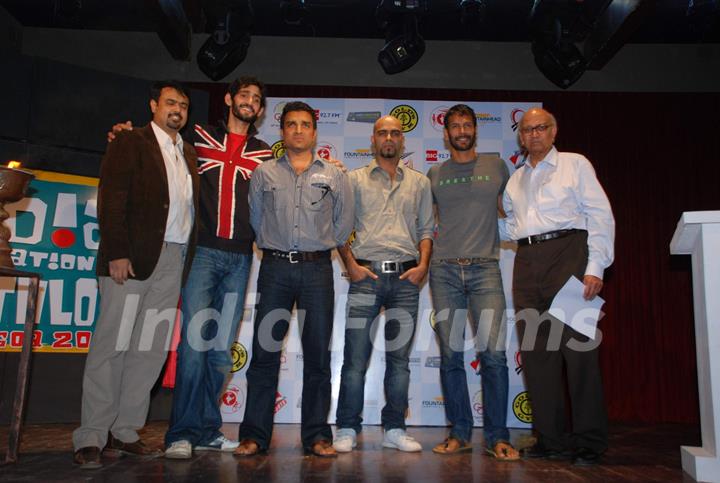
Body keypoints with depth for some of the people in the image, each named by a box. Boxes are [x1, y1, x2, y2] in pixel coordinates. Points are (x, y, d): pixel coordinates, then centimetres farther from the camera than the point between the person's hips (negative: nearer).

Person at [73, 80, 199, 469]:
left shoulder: (189, 153, 20)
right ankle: (90, 438, 6)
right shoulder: (130, 143, 2)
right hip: (133, 258, -5)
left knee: (151, 349, 6)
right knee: (111, 346, -3)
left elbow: (190, 205, 15)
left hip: (173, 262, 6)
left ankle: (124, 432, 15)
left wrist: (187, 258, 6)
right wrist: (116, 253, -16)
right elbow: (111, 201, -7)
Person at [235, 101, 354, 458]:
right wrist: (274, 247, 13)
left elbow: (344, 222, 14)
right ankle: (254, 435, 9)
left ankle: (317, 435, 11)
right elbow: (255, 218, 13)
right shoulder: (264, 173, 10)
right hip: (275, 268, 0)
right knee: (264, 351, 0)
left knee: (317, 354, 2)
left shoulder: (334, 176, 10)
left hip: (318, 270, 0)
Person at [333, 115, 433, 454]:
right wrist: (351, 265, -5)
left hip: (405, 277, 2)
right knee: (355, 356, -2)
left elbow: (426, 229, 13)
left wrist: (423, 266, -2)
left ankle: (394, 429, 18)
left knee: (399, 357, 7)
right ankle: (347, 429, 10)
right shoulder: (356, 179, 10)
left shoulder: (419, 183, 15)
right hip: (366, 275, -2)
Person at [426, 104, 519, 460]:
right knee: (450, 355, 3)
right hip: (444, 270, 1)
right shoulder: (434, 174, 14)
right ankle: (459, 433, 13)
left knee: (493, 353, -8)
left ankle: (497, 436, 3)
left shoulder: (496, 166, 12)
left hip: (485, 268, -1)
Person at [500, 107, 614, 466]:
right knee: (535, 349, 2)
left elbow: (600, 216, 0)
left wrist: (595, 267, -10)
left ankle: (589, 442, 3)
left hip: (567, 252, -4)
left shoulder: (575, 164, 9)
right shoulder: (515, 180, 22)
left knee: (578, 347, -7)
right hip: (527, 261, 5)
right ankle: (550, 439, 11)